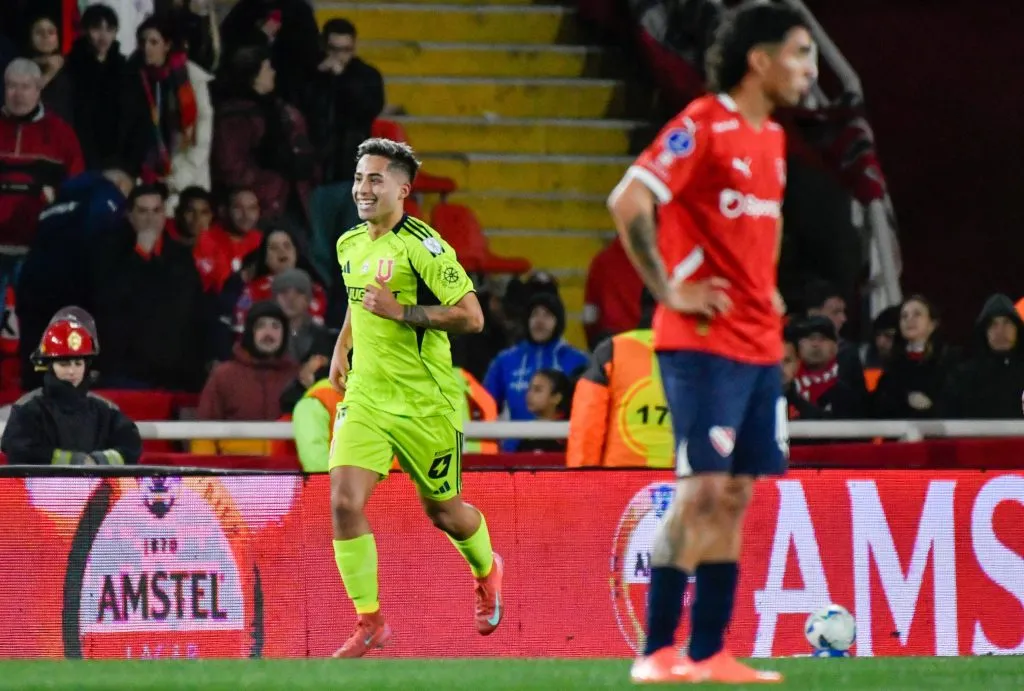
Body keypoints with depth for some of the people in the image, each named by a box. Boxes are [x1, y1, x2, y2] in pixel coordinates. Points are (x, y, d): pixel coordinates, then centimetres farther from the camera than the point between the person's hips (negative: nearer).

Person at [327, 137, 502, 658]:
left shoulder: (422, 246, -15)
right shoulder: (349, 245, 7)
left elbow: (471, 317, -18)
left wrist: (400, 312, -23)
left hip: (425, 401, -5)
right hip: (365, 397, 5)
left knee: (442, 510, 12)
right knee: (345, 503, -14)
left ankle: (486, 571, 46)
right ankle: (370, 623, -6)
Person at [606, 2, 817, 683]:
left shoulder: (771, 138, 15)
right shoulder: (703, 126, -12)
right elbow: (628, 201, -20)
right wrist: (669, 290, -16)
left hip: (759, 344, 8)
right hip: (704, 342, -8)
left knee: (734, 495, 6)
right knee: (703, 489, -11)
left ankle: (709, 654, 8)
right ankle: (657, 653, -7)